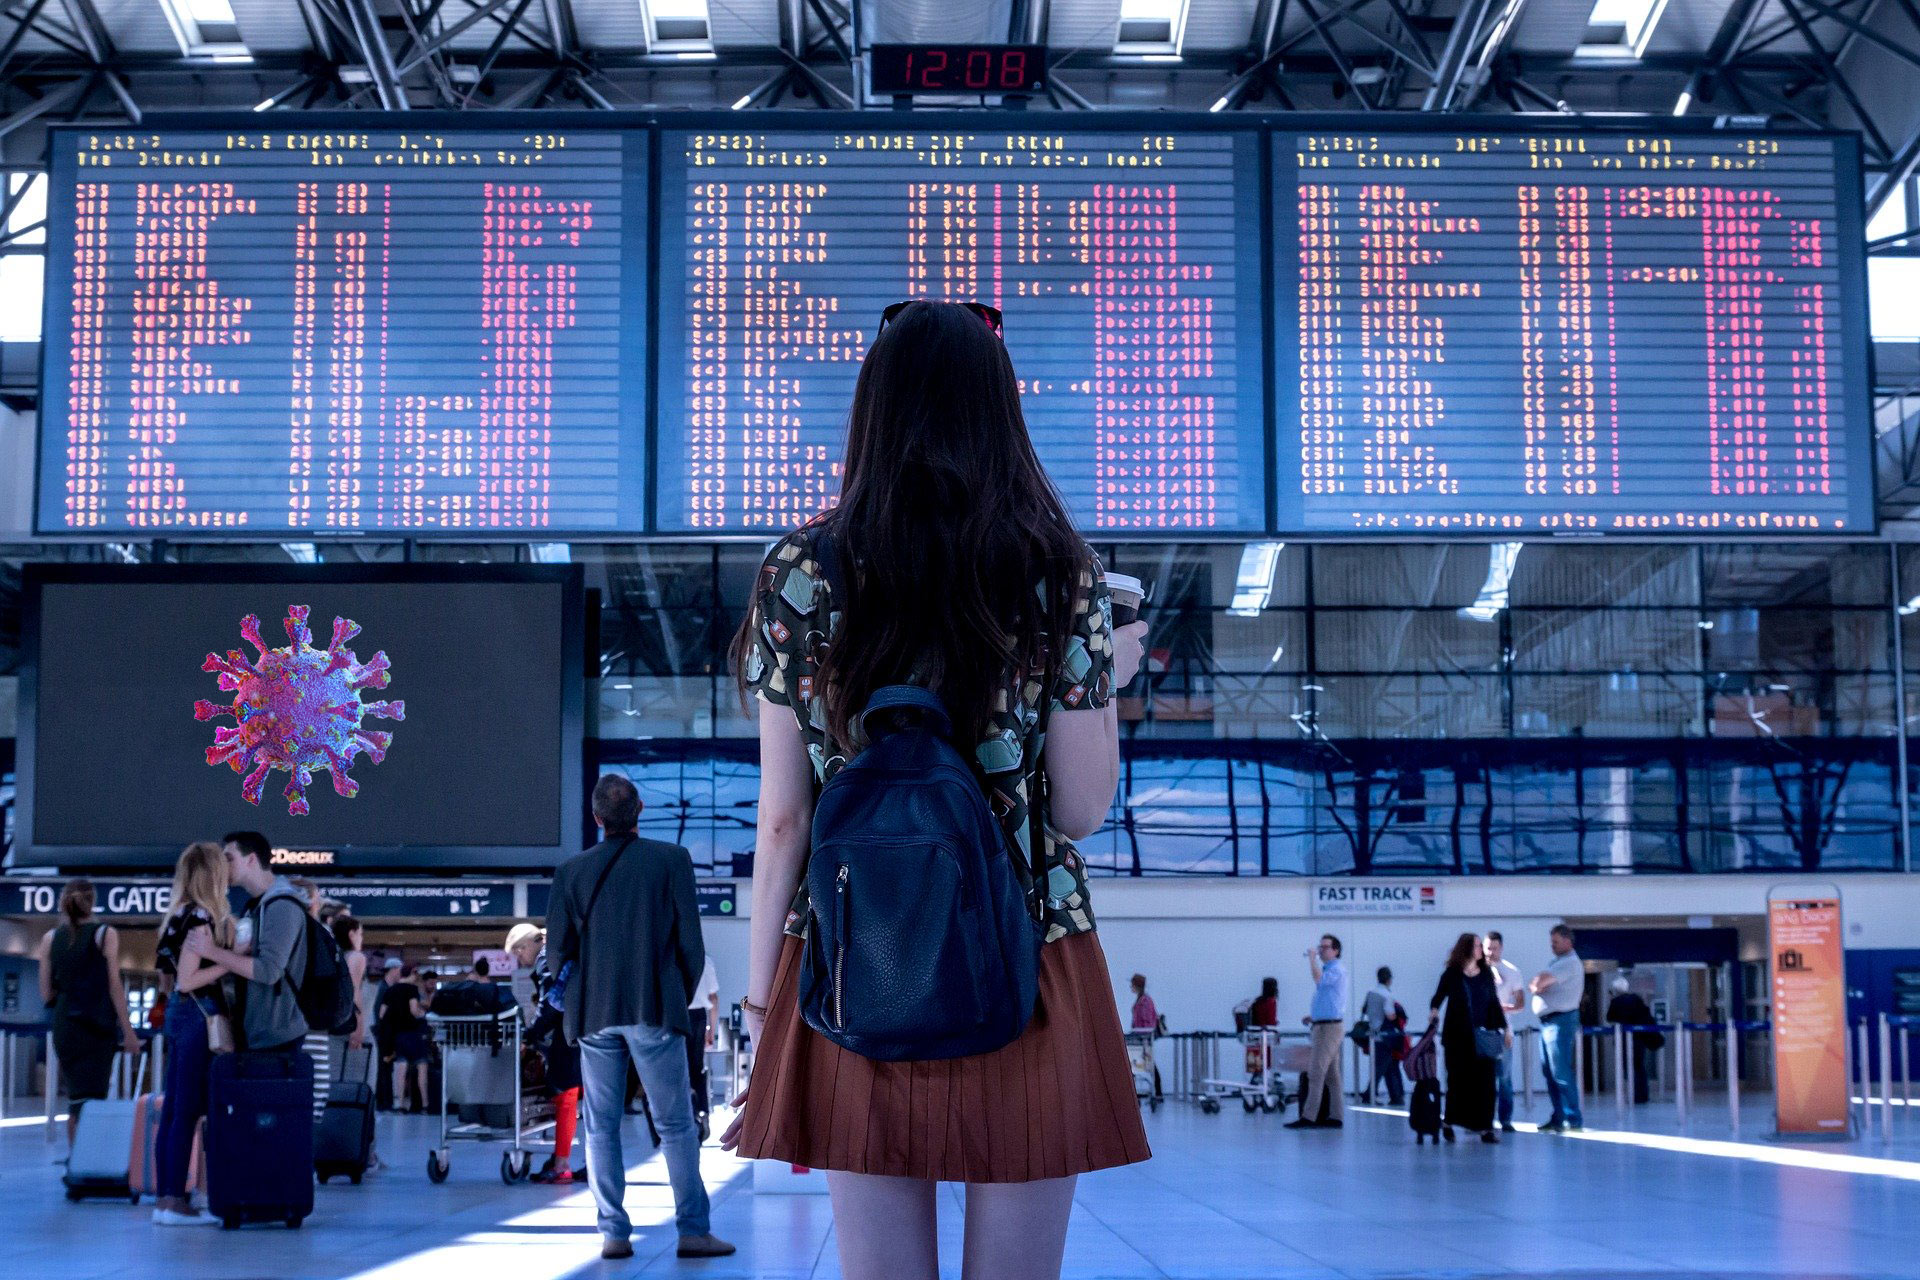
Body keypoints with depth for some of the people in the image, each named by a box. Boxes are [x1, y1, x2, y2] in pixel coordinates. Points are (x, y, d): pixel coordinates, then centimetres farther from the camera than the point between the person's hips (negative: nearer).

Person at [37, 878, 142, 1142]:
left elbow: (46, 995, 6)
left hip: (64, 1027, 4)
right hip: (97, 1028, -4)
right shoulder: (105, 934, -4)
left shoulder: (51, 938, 6)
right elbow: (114, 986, -7)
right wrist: (128, 1031, -3)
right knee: (90, 1100, -6)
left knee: (77, 1097, 15)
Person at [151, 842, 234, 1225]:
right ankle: (174, 1201, -4)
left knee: (173, 1110, 10)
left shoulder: (182, 916, 12)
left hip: (180, 1013, 10)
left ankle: (165, 1197, 14)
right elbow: (187, 980, -18)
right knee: (188, 1111, -6)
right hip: (199, 1015, -10)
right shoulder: (201, 917, -15)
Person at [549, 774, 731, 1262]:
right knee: (676, 1126, 4)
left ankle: (614, 1233, 5)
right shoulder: (672, 860, -3)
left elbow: (559, 948, 3)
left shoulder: (571, 871, 2)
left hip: (595, 1015, 2)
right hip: (655, 1011, -2)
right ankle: (693, 1231, 2)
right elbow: (691, 942, -3)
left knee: (601, 1128, 8)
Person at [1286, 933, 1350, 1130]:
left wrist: (1312, 958, -17)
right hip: (1323, 1026, 10)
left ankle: (1308, 1117, -14)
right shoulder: (1328, 970, 20)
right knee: (1331, 1075, 9)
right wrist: (1313, 1016, 16)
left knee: (1316, 1073, -12)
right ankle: (1334, 1116, 10)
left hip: (1330, 1027, -10)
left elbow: (1318, 979, -31)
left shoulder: (1337, 970, -11)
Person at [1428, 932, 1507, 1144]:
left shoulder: (1486, 974, 8)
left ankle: (1485, 1127, 1)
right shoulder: (1452, 974, -1)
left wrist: (1504, 1028, 10)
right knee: (1458, 1079, 2)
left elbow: (1495, 1003, 13)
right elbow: (1438, 997, 2)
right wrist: (1434, 1011, -17)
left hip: (1483, 1036, 3)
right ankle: (1449, 1123, 18)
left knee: (1484, 1080, -2)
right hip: (1457, 1037, -3)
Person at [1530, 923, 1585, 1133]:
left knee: (1561, 1072, -11)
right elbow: (1535, 985, 14)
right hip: (1547, 1021, 10)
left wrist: (1536, 984, 1)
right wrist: (1536, 985, -7)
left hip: (1560, 1020, -10)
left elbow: (1540, 982, -20)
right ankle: (1558, 1117, 16)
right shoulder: (1556, 962, 19)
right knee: (1549, 1072, 11)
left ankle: (1573, 1119, -9)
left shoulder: (1570, 963, -12)